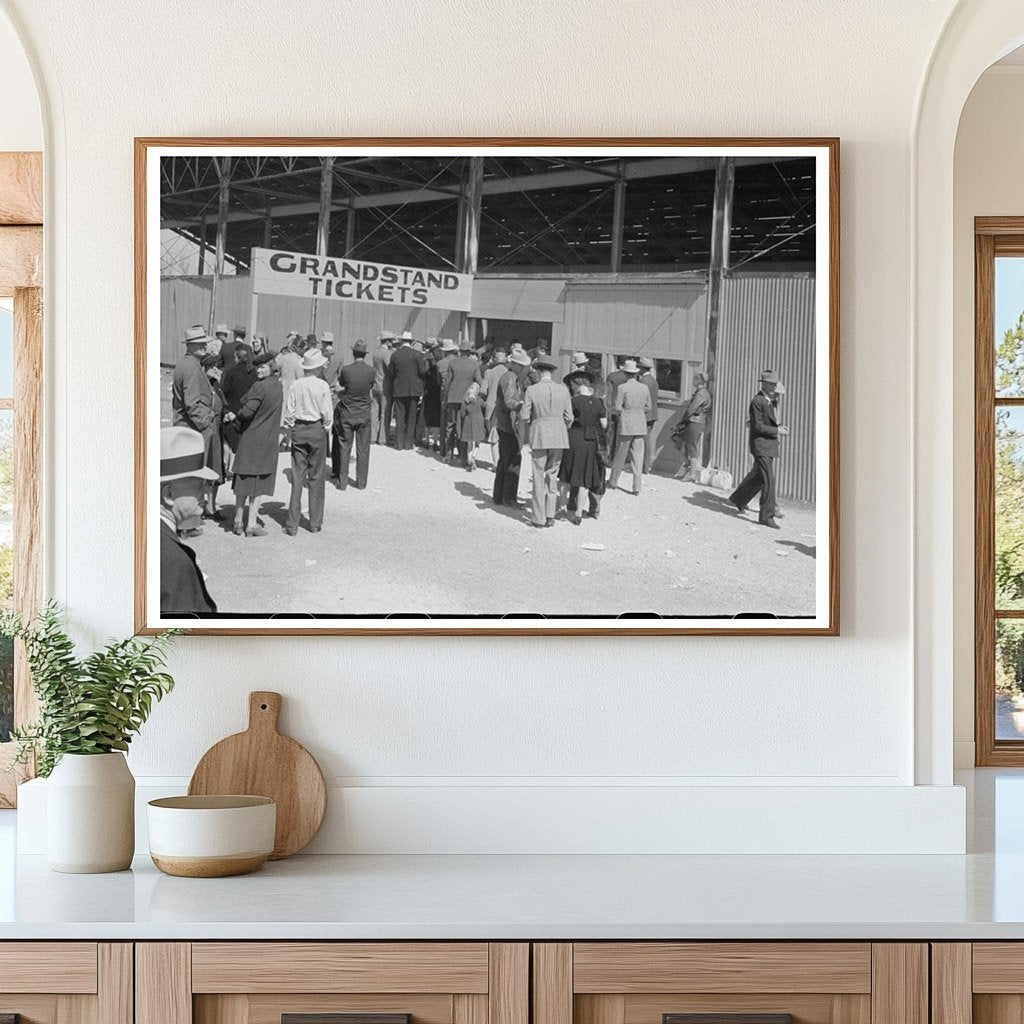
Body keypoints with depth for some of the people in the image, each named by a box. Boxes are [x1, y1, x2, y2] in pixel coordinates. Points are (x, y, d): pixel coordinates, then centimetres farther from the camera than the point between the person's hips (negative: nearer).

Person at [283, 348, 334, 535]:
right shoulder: (322, 386, -11)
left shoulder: (296, 385, -3)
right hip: (317, 430, -2)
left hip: (298, 429, 2)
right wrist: (326, 428, 8)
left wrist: (289, 430, 12)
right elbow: (327, 412, -9)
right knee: (316, 477, 9)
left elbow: (289, 411, 0)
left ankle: (292, 524, 2)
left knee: (297, 477, 5)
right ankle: (315, 523, 13)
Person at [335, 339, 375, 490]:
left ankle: (342, 482, 10)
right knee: (363, 449, 9)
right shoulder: (370, 371, -9)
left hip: (347, 414, -1)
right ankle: (361, 482, 14)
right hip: (364, 414, 1)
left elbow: (339, 385, 4)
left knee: (345, 449, 8)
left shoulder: (346, 370, -13)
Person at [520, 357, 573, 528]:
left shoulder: (531, 390, -9)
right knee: (553, 476, 13)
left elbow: (525, 417, -6)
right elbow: (569, 417, 0)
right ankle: (550, 516, 10)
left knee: (539, 477, 5)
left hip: (539, 436, -2)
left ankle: (539, 518, 6)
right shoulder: (563, 390, -3)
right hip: (558, 437, 2)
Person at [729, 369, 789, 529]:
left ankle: (738, 499, 41)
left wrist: (780, 427, 6)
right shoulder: (757, 401, -16)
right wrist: (777, 430, -18)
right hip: (761, 445, -10)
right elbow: (758, 426, -19)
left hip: (770, 446, 10)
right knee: (769, 480, -13)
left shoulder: (769, 401, 14)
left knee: (757, 476, 21)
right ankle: (766, 516, -10)